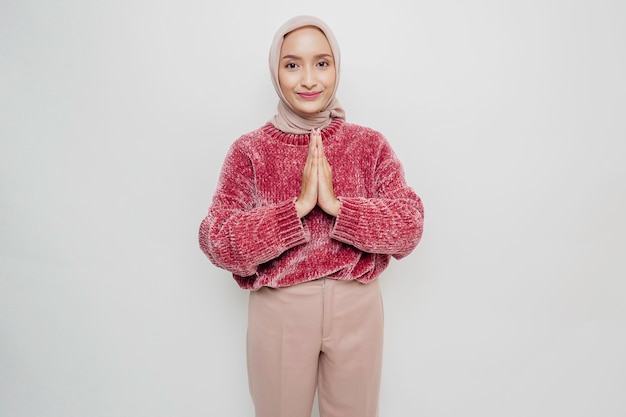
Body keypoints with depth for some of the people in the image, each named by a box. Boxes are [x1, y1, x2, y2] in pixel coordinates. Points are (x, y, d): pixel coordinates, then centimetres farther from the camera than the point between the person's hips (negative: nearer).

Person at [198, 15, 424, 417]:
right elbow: (218, 243, -14)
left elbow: (409, 229, -10)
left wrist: (336, 205, -22)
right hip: (278, 309, -1)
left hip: (356, 305, 1)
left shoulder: (371, 145, -2)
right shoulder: (249, 150, -5)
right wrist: (298, 206, -23)